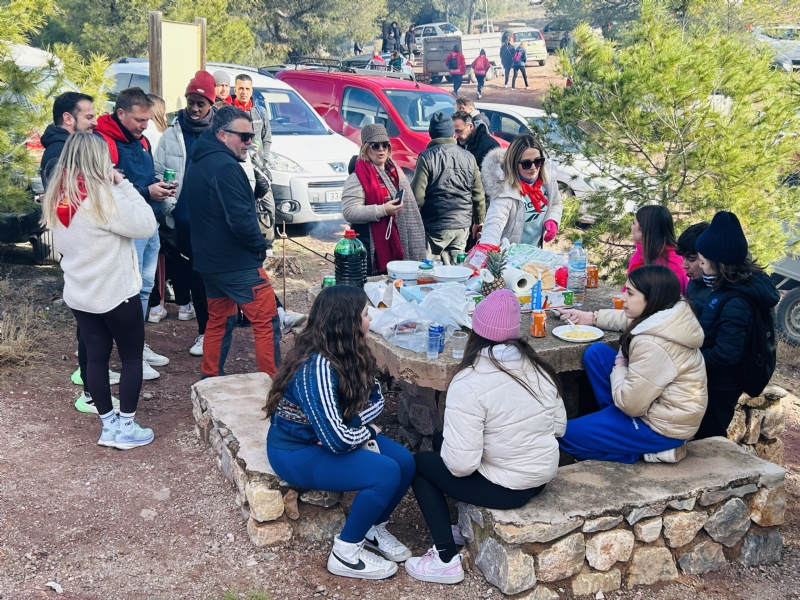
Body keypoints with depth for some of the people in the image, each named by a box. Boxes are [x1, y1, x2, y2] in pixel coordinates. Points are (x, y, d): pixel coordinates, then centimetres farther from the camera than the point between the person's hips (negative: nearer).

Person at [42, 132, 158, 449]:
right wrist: (123, 184, -11)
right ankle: (126, 428, 14)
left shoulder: (56, 196, 1)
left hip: (79, 294, 6)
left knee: (96, 357, 13)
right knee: (132, 357, 9)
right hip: (116, 293, -6)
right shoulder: (102, 195, -22)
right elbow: (145, 224, -19)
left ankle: (108, 426, 22)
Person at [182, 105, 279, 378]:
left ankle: (211, 380, 25)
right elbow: (240, 218, -24)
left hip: (208, 258, 10)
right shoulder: (225, 166, -19)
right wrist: (259, 245, -9)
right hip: (236, 262, -10)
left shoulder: (198, 163, 12)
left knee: (219, 320, 19)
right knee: (266, 321, -4)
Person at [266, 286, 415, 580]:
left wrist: (355, 425, -16)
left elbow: (376, 398, 3)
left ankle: (373, 529, 18)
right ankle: (346, 554, -4)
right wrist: (368, 431, -13)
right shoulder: (318, 366, -32)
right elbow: (338, 439, -33)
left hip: (325, 437, 8)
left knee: (405, 462, -6)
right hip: (296, 451, -8)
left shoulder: (351, 353, -6)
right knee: (386, 473, -22)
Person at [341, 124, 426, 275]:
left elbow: (407, 205, 24)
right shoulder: (358, 177, -10)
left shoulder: (395, 171, 14)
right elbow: (349, 212, -20)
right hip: (372, 249, -7)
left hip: (396, 244, 7)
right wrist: (383, 210, -25)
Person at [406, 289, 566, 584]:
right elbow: (559, 427, 7)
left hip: (505, 488, -7)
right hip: (543, 476, 7)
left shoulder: (469, 383, -24)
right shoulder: (538, 368, -3)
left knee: (420, 464, 13)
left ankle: (446, 560, 10)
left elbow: (461, 465, -26)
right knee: (440, 449, 25)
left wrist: (446, 448, -4)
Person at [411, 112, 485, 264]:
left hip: (435, 227, -4)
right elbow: (478, 195, 8)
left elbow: (417, 196, -14)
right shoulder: (468, 157, 5)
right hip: (462, 227, 5)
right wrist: (478, 221, 21)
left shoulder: (427, 157, -9)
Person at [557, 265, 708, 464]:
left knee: (565, 433, 0)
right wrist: (591, 317, 14)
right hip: (656, 404, 9)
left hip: (664, 425, -9)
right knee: (595, 353, 5)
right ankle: (616, 418, 10)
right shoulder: (670, 316, -6)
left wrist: (619, 366, -10)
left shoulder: (653, 344, -32)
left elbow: (630, 404, -25)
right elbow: (629, 318, 19)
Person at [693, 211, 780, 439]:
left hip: (720, 383, -9)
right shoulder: (746, 282, -1)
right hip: (716, 379, 9)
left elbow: (724, 355, -32)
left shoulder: (735, 303, -31)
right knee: (708, 433, 24)